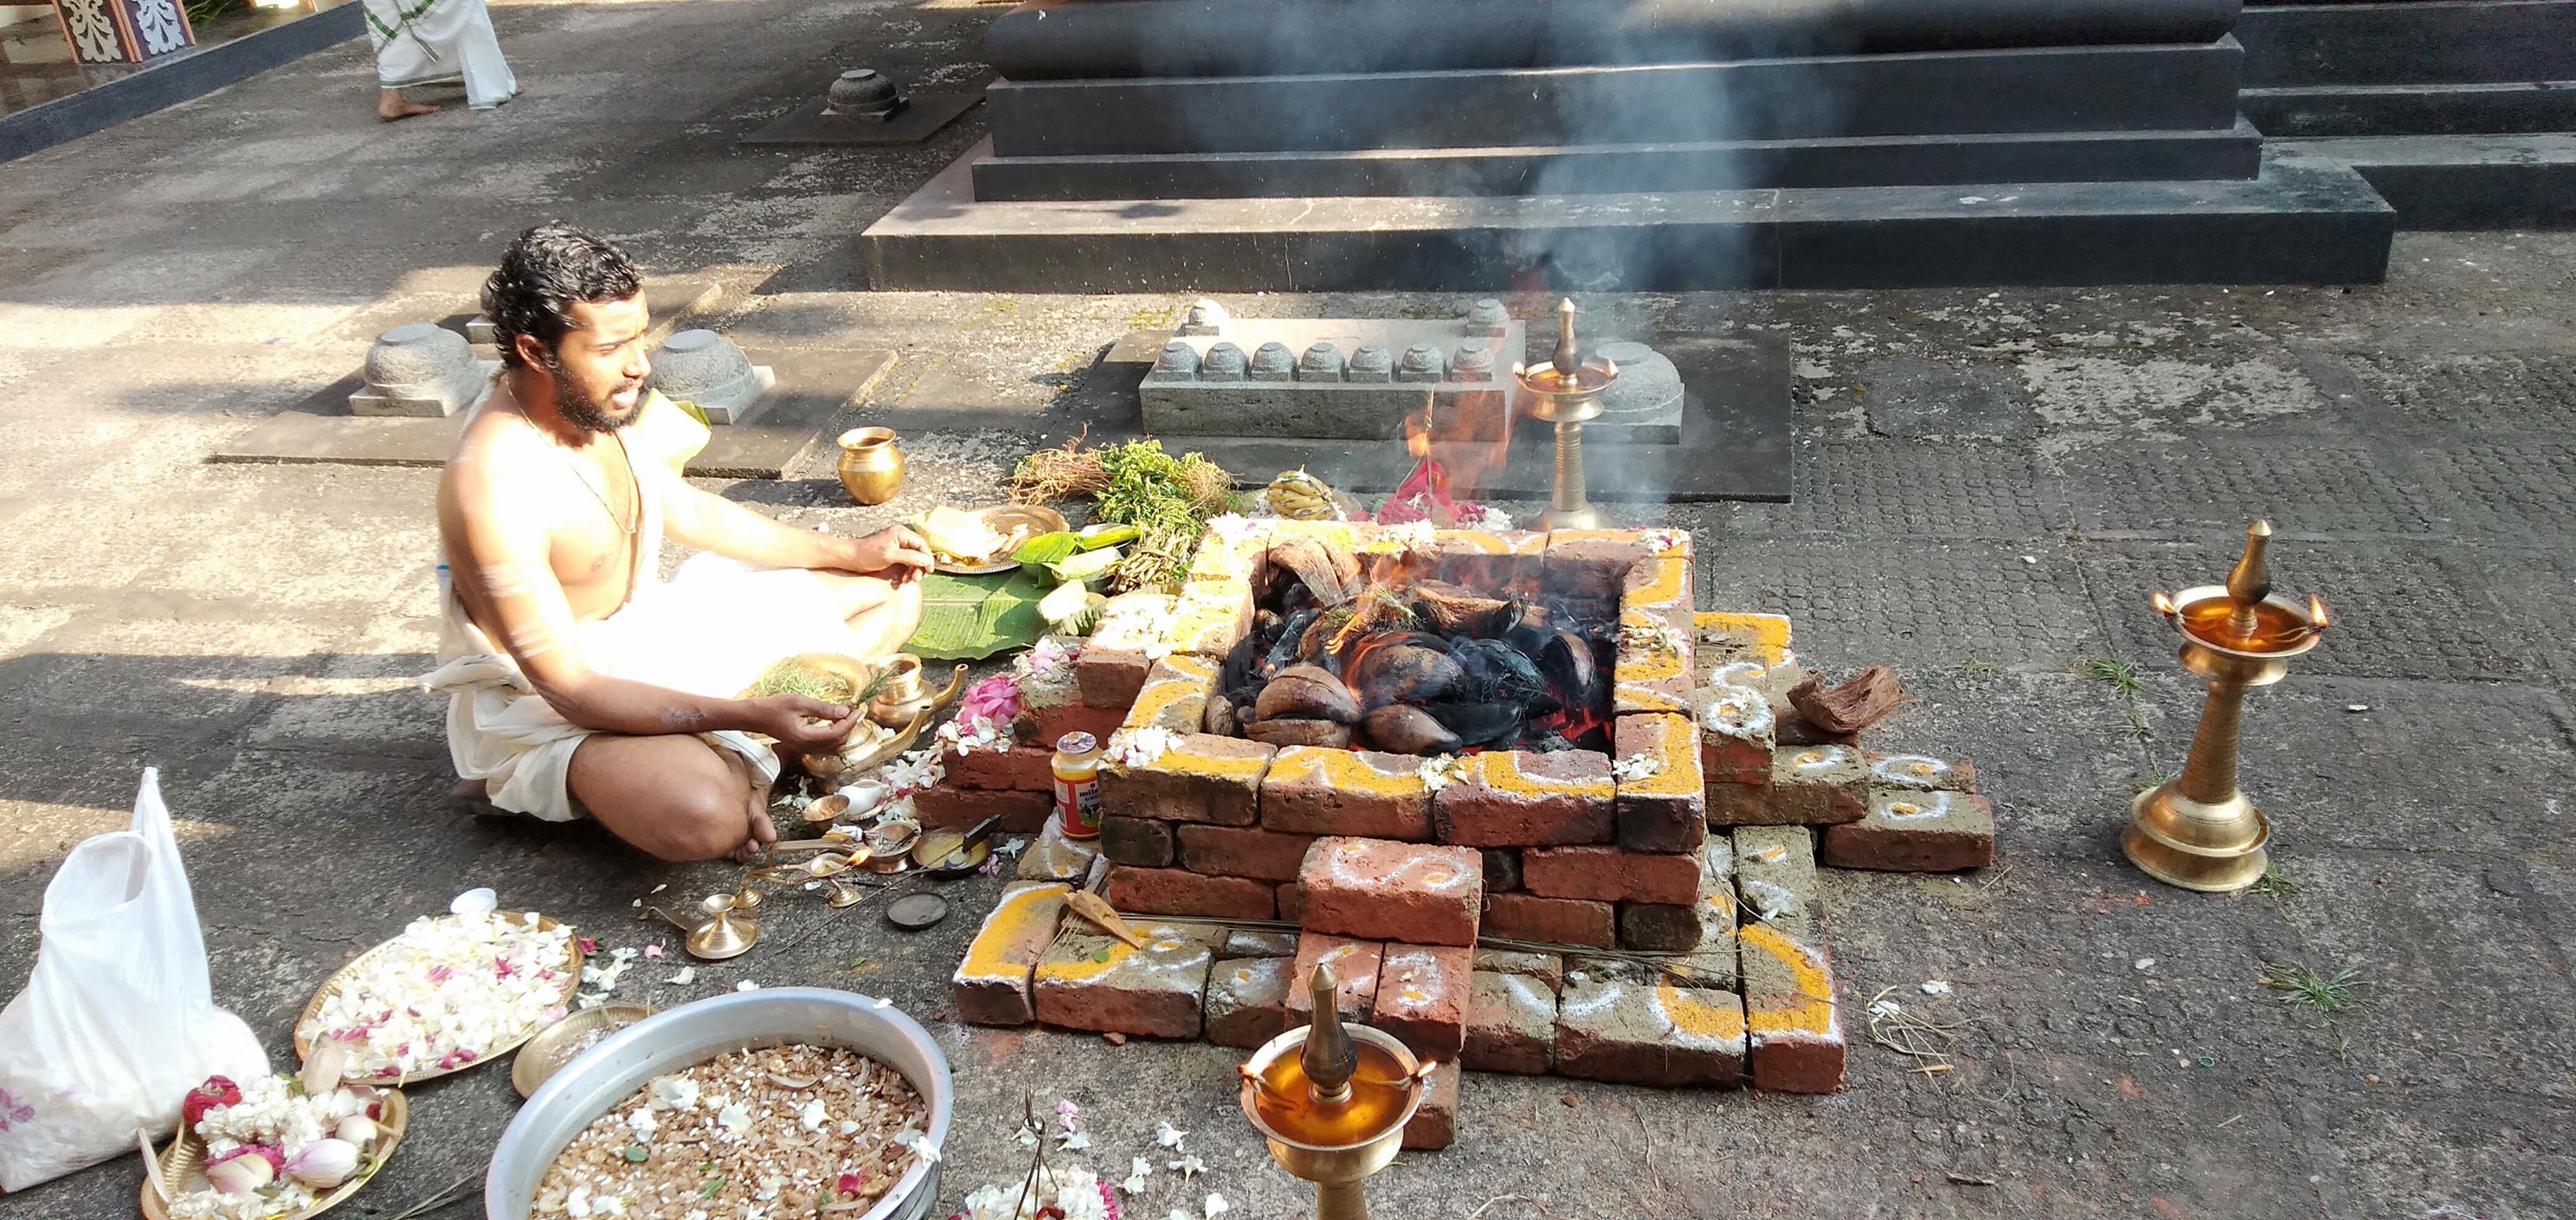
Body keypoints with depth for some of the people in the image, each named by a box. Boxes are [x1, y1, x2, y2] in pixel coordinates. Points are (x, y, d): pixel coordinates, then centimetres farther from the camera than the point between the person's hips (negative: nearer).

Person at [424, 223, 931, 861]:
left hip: (650, 627, 9)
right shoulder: (494, 489, -30)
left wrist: (852, 553, 11)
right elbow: (571, 688, -29)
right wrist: (750, 715, -38)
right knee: (704, 815, -41)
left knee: (892, 594, 9)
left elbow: (691, 511, 12)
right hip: (543, 701, -9)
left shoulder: (597, 402, -5)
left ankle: (739, 758, -6)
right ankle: (742, 752, -6)